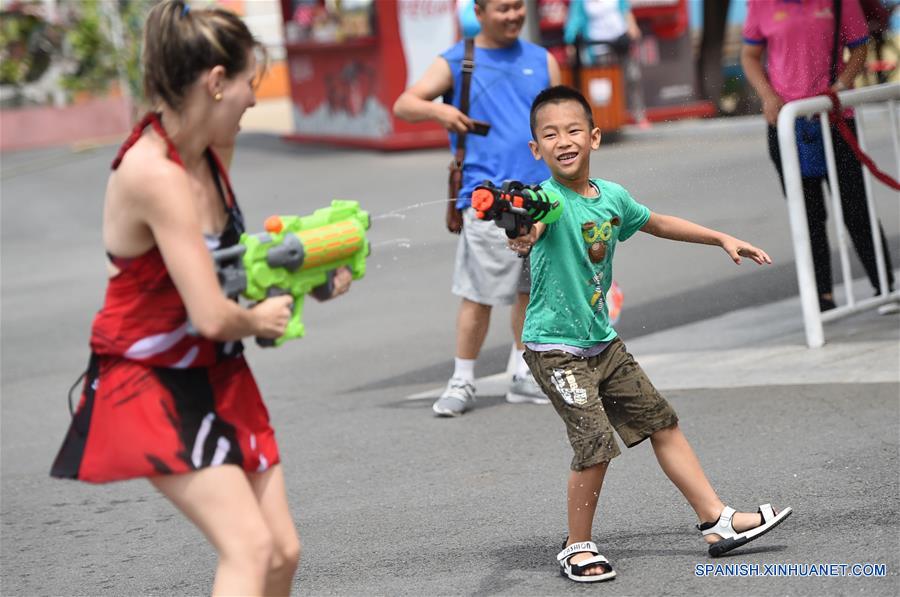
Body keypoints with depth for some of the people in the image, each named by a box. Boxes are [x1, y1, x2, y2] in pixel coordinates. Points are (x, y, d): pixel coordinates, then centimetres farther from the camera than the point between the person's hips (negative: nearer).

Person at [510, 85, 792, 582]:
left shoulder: (612, 196, 1)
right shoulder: (548, 200, -20)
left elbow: (657, 224, 21)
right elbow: (532, 222, -44)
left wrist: (722, 239, 27)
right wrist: (520, 237, -68)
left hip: (603, 341, 7)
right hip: (556, 348, -7)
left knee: (661, 423, 12)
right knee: (596, 445, -14)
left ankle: (718, 522, 23)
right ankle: (577, 549, 5)